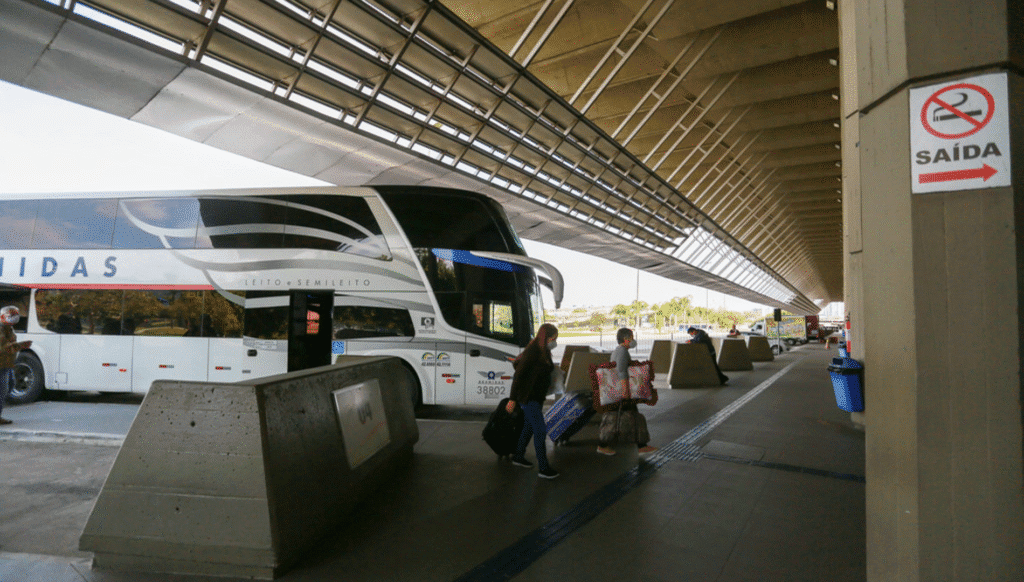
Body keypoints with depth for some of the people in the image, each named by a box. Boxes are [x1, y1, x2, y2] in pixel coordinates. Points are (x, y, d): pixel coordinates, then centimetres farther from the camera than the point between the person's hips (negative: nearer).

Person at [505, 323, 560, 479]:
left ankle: (518, 457, 36)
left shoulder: (544, 352, 5)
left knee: (529, 426, 20)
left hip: (537, 396, 9)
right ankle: (543, 468, -1)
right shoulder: (532, 352, -22)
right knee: (541, 430, -8)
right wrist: (512, 399, -19)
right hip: (527, 396, -9)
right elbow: (518, 374, -20)